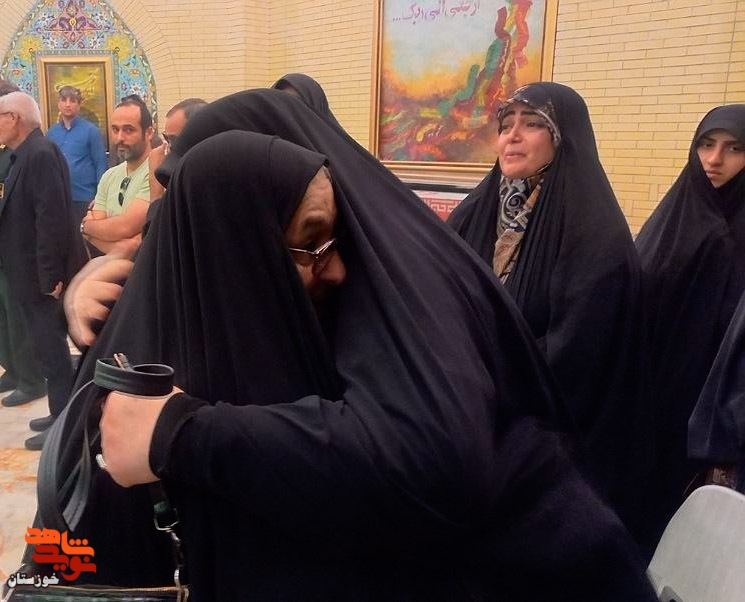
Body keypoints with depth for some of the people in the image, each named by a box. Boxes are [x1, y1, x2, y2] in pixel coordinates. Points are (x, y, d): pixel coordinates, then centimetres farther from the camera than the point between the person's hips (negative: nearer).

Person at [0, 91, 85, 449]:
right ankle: (62, 414, 30)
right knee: (50, 348, 17)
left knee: (52, 351, 0)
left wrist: (49, 276, -23)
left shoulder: (41, 154, -19)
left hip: (42, 275, -10)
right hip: (34, 273, 10)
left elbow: (52, 219, -24)